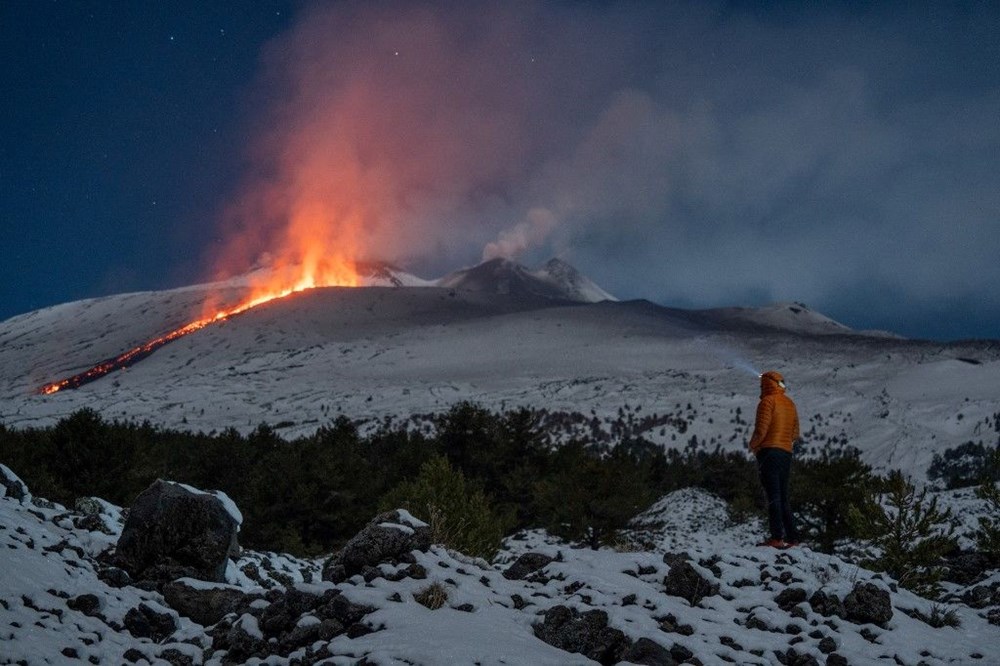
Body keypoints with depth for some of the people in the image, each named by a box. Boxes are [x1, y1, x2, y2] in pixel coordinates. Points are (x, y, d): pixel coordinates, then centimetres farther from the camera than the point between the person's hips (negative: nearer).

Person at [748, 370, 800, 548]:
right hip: (786, 453, 8)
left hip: (769, 452, -8)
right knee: (783, 497, 13)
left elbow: (761, 429, -14)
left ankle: (777, 537, -16)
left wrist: (752, 445, 2)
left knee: (773, 496, -11)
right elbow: (795, 433, 18)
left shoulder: (767, 401, -7)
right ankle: (792, 537, 8)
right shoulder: (790, 404, 18)